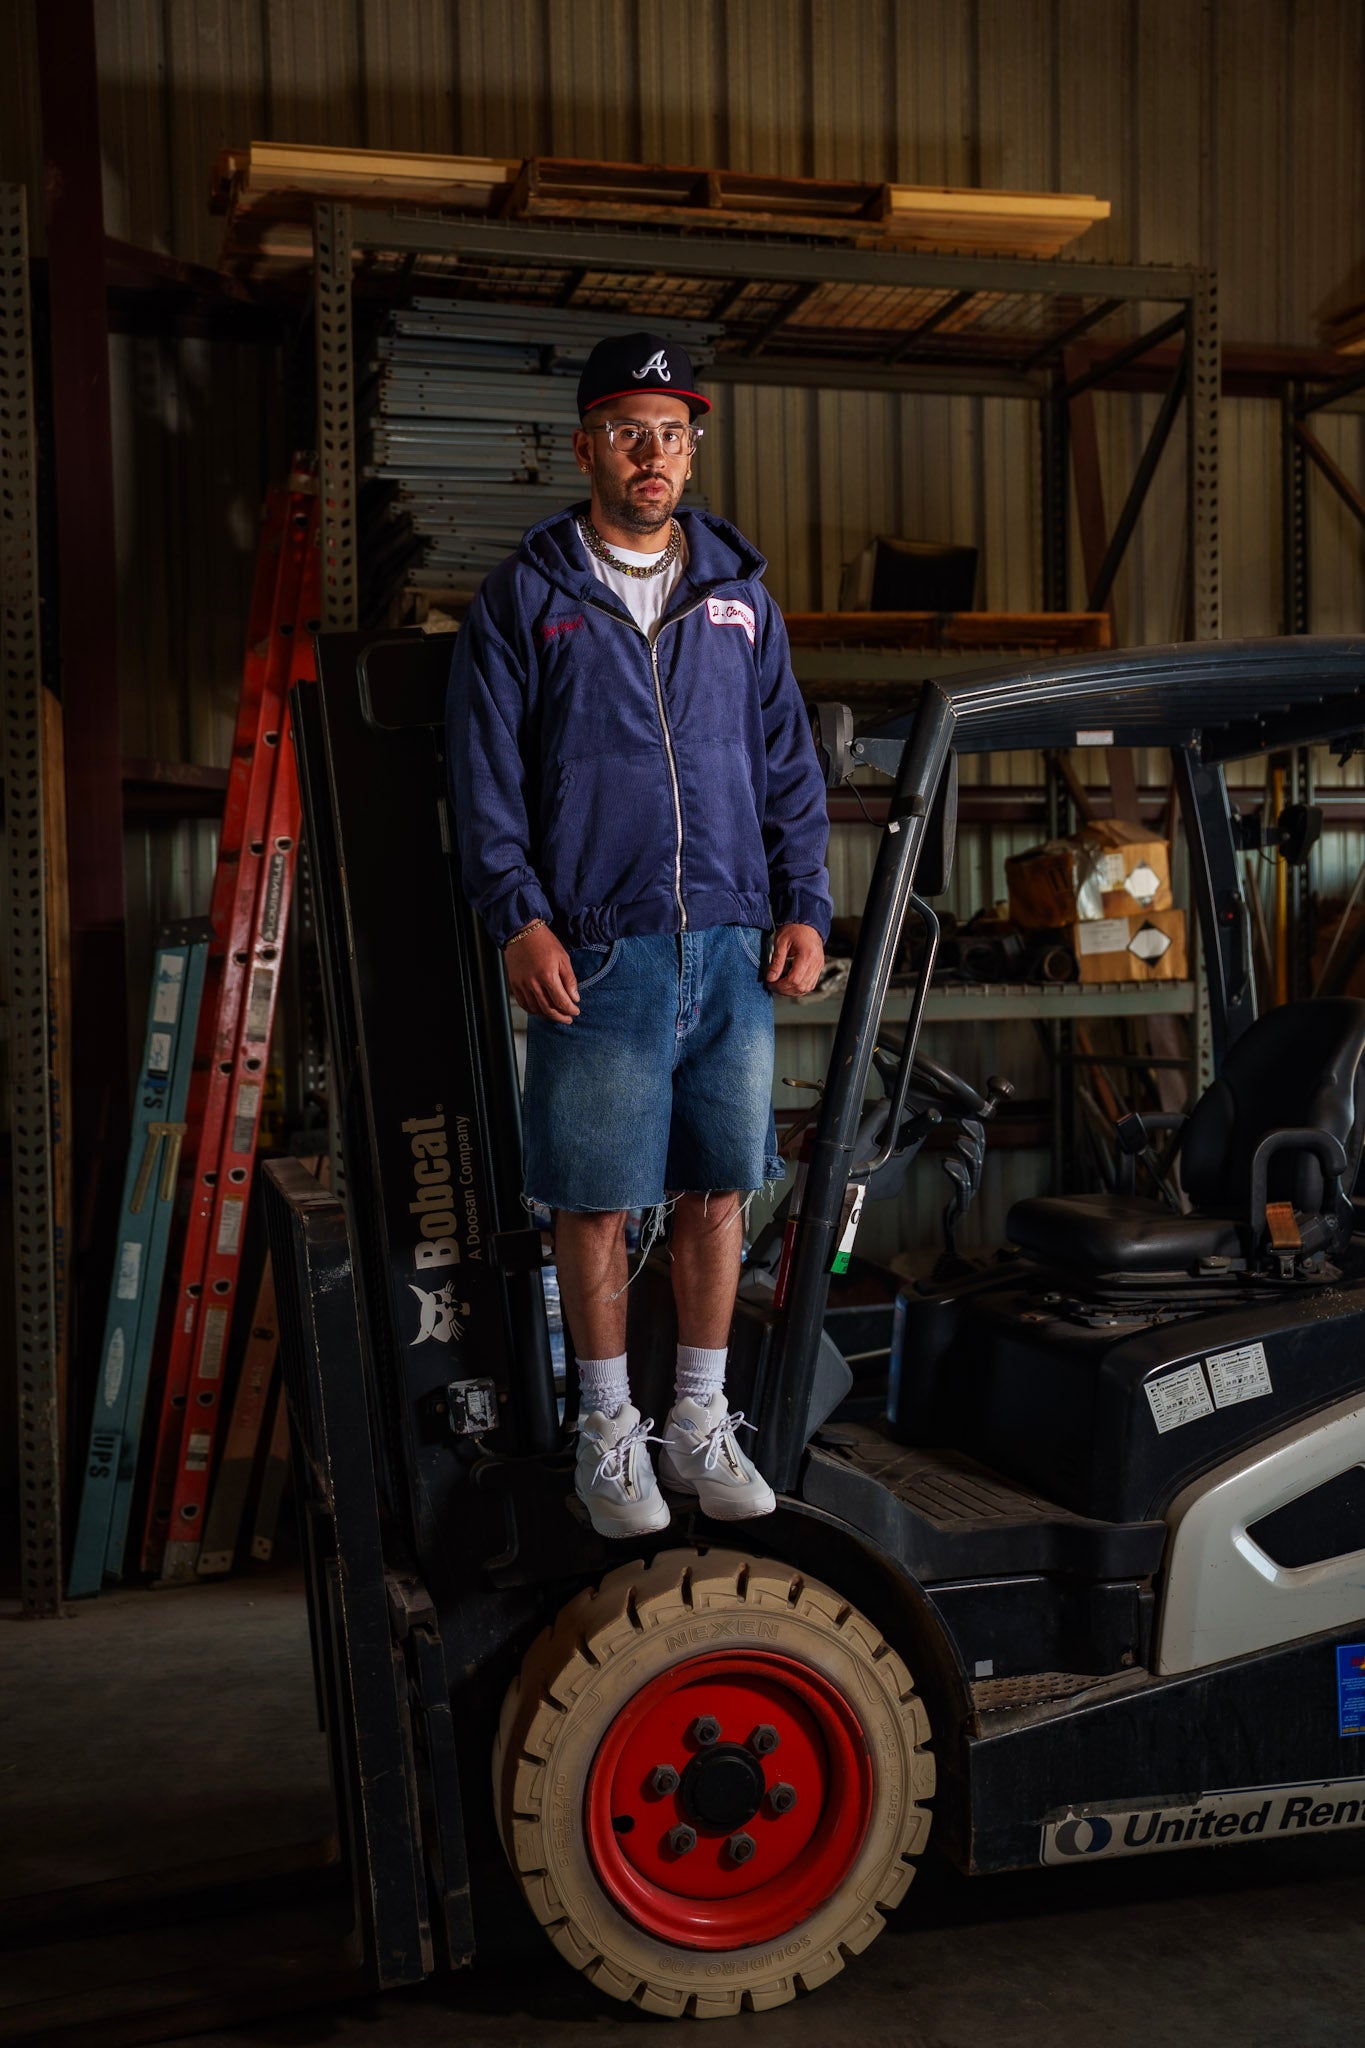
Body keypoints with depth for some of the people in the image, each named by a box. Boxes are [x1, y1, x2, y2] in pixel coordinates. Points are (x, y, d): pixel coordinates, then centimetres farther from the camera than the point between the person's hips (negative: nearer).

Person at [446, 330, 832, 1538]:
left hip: (732, 946, 3)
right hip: (594, 953, -3)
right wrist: (519, 919, -11)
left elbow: (789, 765, 14)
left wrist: (803, 909, 5)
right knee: (595, 1202, 1)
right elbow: (485, 776, 0)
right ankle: (609, 1433, 17)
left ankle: (701, 1421, 23)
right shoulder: (525, 597, 3)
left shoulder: (737, 590, 13)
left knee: (719, 1191, 8)